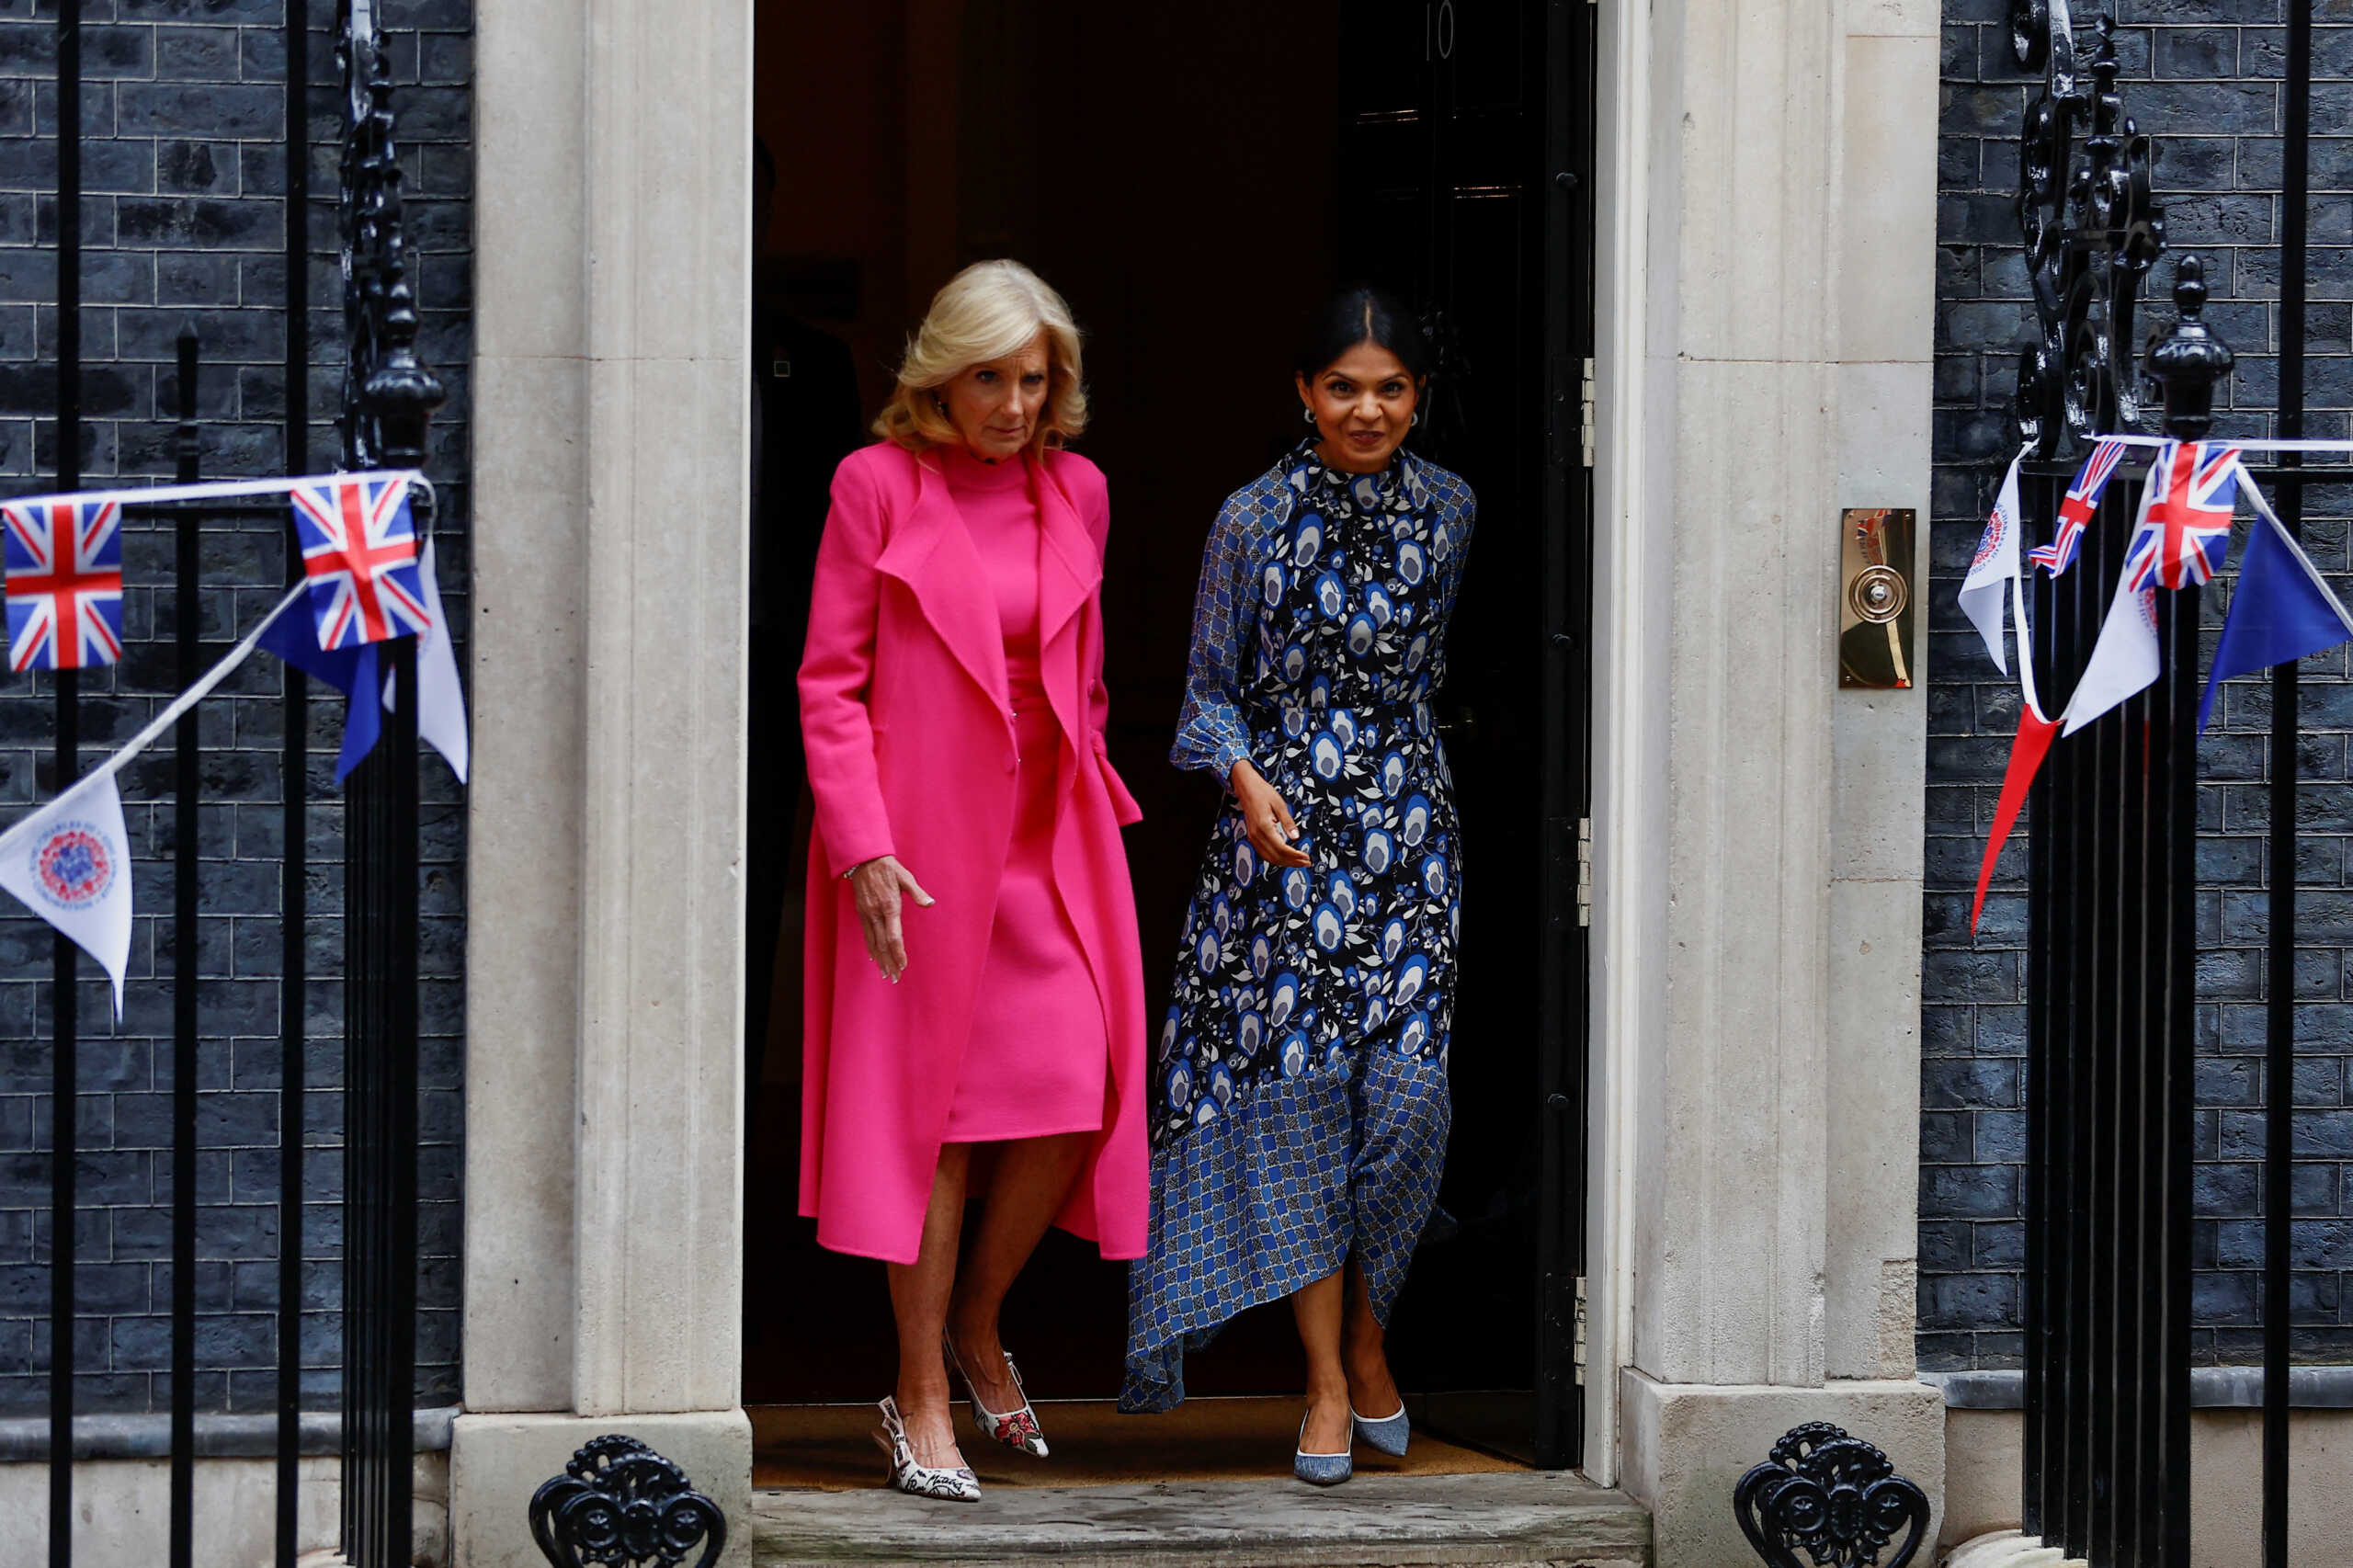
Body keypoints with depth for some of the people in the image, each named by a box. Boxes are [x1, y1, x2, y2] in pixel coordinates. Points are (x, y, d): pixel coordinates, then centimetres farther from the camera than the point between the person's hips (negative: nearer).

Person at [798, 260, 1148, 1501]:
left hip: (1050, 836, 4)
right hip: (920, 839, -4)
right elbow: (829, 681, -4)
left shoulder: (1073, 492, 9)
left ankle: (977, 1325, 19)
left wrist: (1089, 812, 12)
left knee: (1080, 1095, -6)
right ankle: (920, 1400, 8)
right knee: (933, 1113, -1)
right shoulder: (878, 485, -3)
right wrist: (864, 846, -12)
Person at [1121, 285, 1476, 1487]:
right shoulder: (1253, 519, -3)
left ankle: (1364, 1333, 14)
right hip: (1283, 826, -2)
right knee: (1297, 1086, -4)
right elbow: (1211, 686, 2)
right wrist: (1245, 776, -15)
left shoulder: (1447, 511, 5)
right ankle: (1330, 1386, 1)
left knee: (1406, 1087, -8)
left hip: (1408, 825, 2)